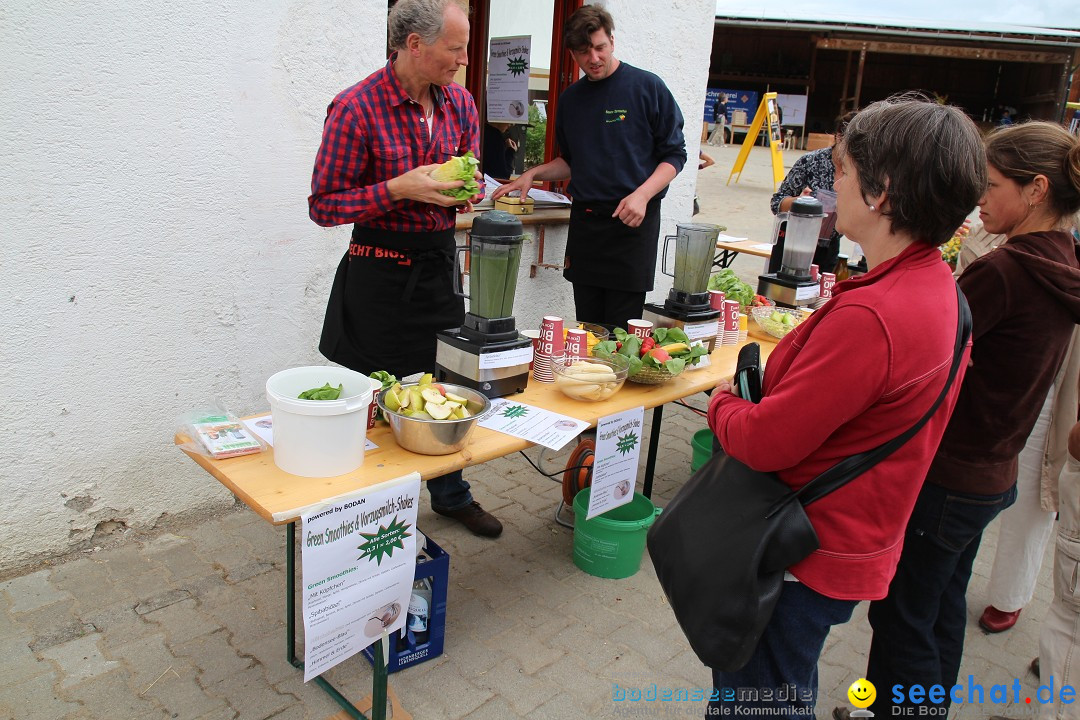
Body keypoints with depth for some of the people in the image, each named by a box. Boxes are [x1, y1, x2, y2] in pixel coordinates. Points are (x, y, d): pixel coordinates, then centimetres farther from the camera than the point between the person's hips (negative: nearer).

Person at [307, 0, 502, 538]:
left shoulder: (460, 103, 5)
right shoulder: (356, 108, -14)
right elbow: (323, 206, -12)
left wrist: (466, 190, -5)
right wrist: (400, 189, -23)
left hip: (440, 262, 6)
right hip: (381, 272, -6)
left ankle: (450, 495, 36)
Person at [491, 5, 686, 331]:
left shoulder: (647, 87, -2)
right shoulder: (570, 99, 13)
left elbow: (674, 154, -2)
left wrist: (642, 195, -18)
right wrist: (533, 174, 6)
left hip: (633, 222, -5)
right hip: (584, 219, 5)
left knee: (620, 332, -3)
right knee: (586, 328, 8)